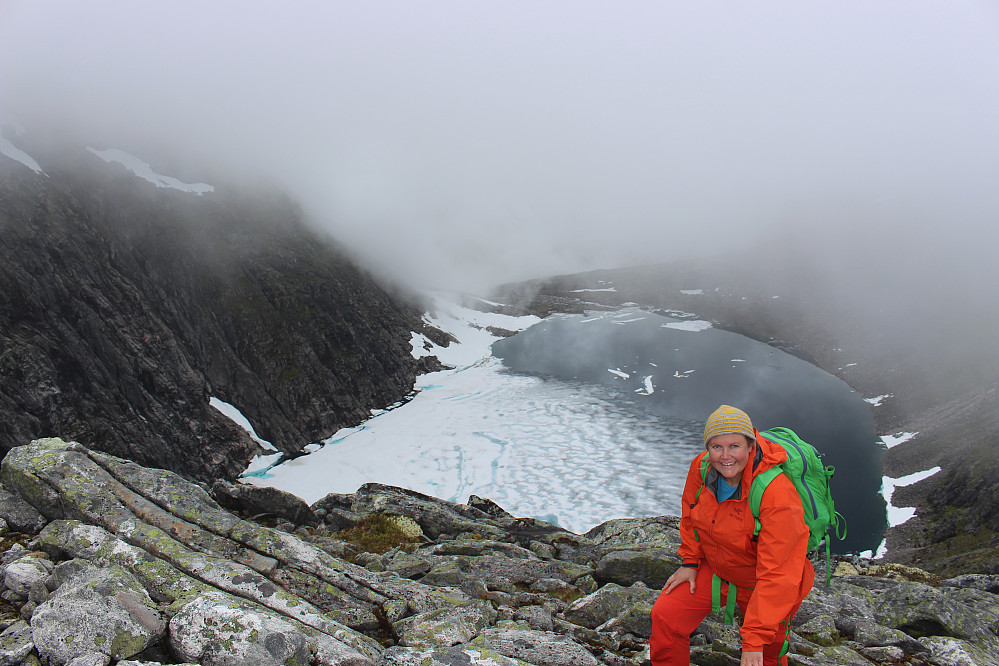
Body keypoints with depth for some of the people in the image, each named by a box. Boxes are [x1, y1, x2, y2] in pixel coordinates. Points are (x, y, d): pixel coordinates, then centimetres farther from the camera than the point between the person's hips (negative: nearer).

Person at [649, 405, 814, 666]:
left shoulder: (778, 494, -34)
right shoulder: (701, 467, -16)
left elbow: (776, 574, -32)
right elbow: (690, 513, 8)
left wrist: (755, 640, -32)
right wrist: (690, 561, 8)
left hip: (761, 584, -4)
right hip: (714, 570, 5)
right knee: (664, 617, -3)